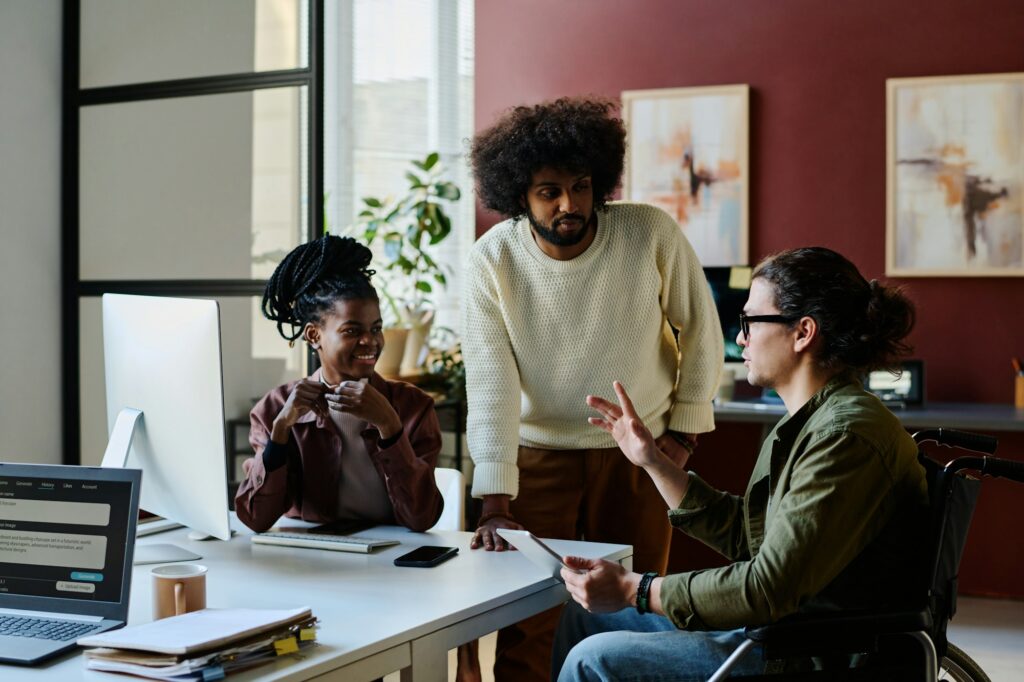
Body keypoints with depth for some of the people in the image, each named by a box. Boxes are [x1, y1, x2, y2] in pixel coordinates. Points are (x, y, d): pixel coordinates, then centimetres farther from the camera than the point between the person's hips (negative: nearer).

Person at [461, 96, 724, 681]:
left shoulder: (652, 234, -15)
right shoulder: (492, 261, -15)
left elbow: (701, 330, -1)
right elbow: (490, 382, -19)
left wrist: (684, 429, 1)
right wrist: (495, 505, -24)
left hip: (637, 454, 1)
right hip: (537, 454, 0)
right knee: (527, 627, 0)